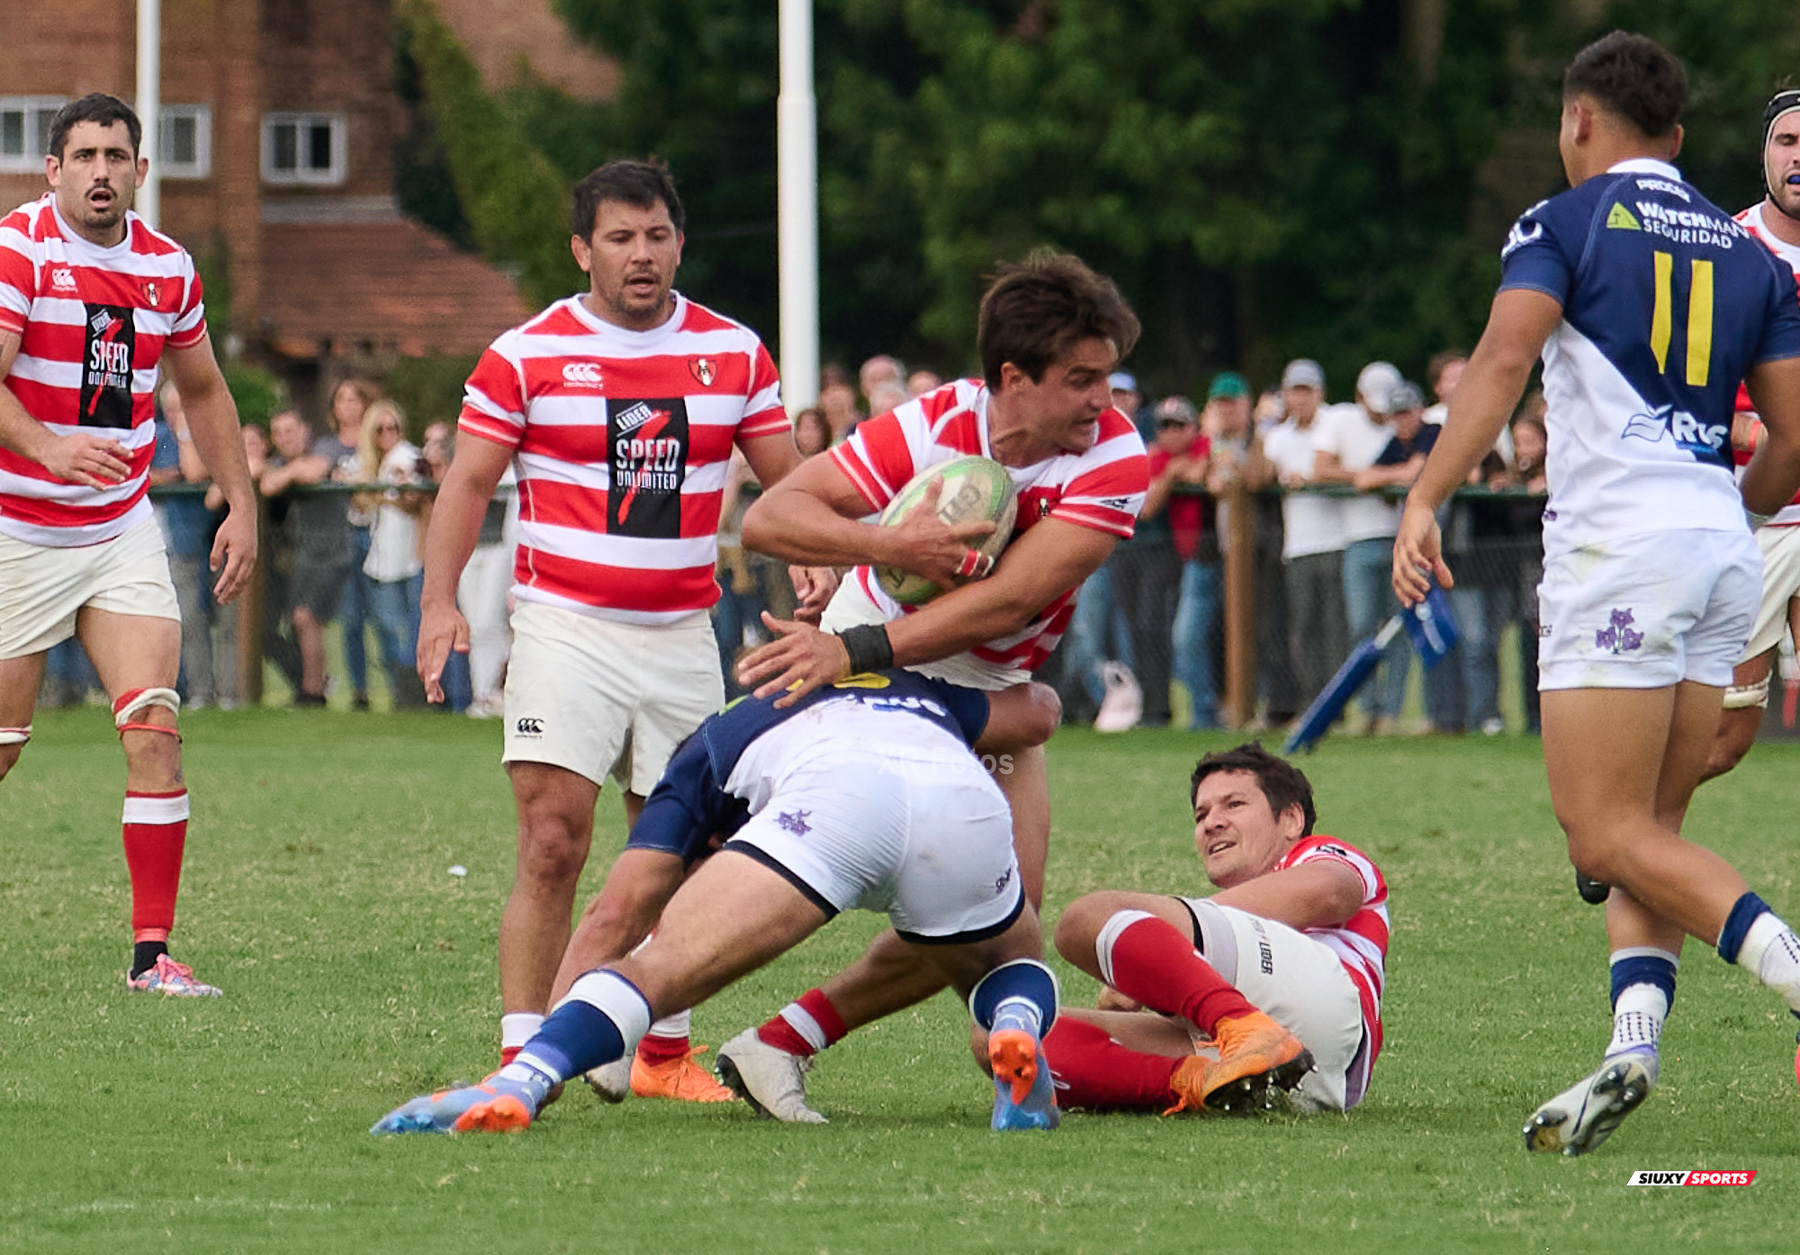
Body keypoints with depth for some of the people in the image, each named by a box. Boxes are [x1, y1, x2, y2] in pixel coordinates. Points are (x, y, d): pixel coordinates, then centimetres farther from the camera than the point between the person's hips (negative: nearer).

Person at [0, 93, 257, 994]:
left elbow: (202, 390, 20)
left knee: (153, 732, -10)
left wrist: (240, 505, 14)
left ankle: (151, 951, -8)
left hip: (122, 531, 4)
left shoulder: (166, 267, 5)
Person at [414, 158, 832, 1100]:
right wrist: (440, 601, -14)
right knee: (552, 844, -14)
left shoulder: (734, 353, 7)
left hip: (681, 635, 3)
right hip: (564, 627, -3)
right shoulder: (526, 354, -2)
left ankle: (664, 1051, 18)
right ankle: (522, 1056, -14)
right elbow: (467, 482, -1)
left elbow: (788, 479, 12)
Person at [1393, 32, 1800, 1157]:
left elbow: (1505, 360, -12)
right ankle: (1635, 1039, -11)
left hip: (1617, 540, -6)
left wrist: (1426, 501, -17)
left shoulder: (1567, 222, 4)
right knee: (1650, 830, 9)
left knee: (1611, 833, -7)